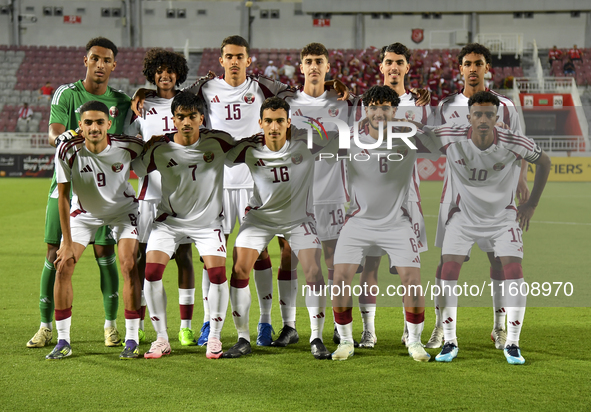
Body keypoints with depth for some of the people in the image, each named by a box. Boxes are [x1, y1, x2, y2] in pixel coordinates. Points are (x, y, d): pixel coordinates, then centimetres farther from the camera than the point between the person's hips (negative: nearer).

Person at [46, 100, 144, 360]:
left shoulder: (127, 147, -27)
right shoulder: (68, 151, -27)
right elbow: (63, 197, -18)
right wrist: (67, 243, -17)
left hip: (123, 208, -1)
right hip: (84, 212, 1)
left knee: (129, 266, -16)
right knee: (63, 267, -9)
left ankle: (131, 340, -6)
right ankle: (63, 341, 2)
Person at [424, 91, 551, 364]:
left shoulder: (514, 144, -20)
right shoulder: (451, 138, -21)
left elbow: (544, 162, -1)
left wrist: (531, 204, 0)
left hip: (503, 216, -1)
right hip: (463, 215, 1)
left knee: (514, 271, -14)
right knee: (449, 270, -11)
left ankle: (512, 344, -2)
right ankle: (449, 342, 2)